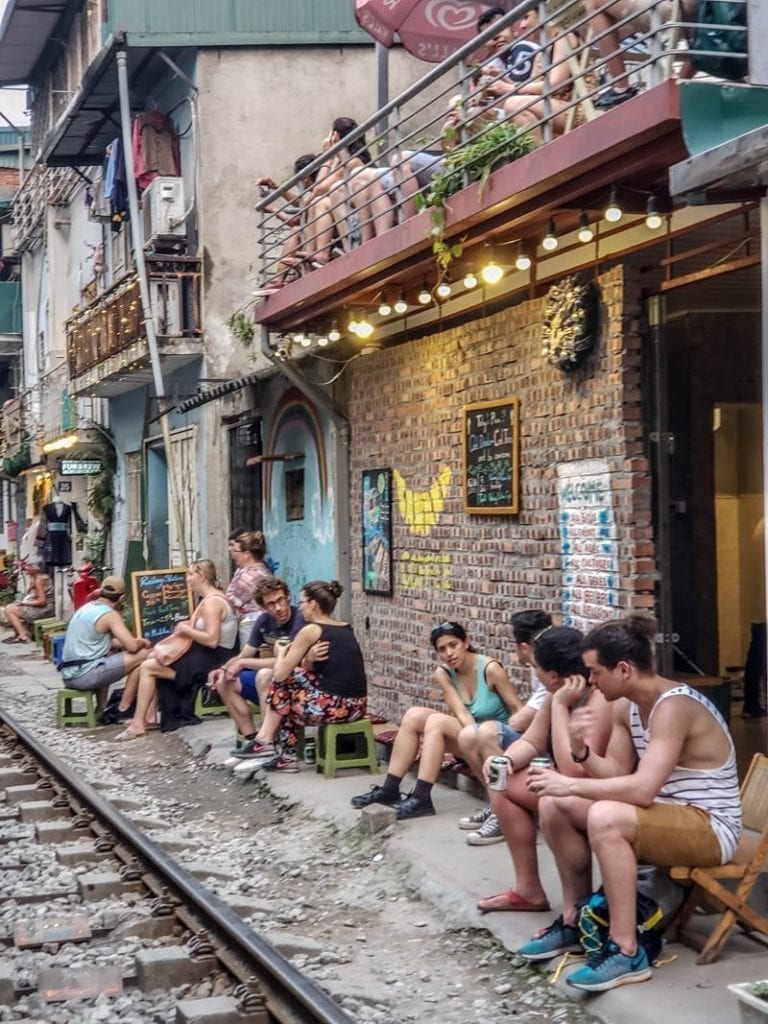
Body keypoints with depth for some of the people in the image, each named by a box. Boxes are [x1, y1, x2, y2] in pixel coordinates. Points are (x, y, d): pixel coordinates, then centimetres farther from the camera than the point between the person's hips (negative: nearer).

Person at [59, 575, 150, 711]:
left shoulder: (86, 608, 17)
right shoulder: (110, 614, -9)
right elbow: (132, 646, -15)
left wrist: (135, 641, 23)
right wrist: (142, 642, 8)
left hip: (68, 675, 9)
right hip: (85, 675, -9)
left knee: (111, 654, 36)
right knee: (142, 655, -4)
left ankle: (101, 709, 27)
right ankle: (123, 709, 0)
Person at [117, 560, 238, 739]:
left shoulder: (211, 602, -18)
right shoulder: (211, 598, 14)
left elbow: (212, 640, -27)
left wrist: (187, 630, -14)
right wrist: (187, 628, 2)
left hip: (210, 661, -11)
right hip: (208, 657, 11)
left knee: (147, 667, -5)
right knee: (153, 658, 18)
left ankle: (138, 724, -2)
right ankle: (149, 717, 13)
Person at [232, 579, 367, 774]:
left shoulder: (311, 630, -6)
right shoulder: (345, 629, 16)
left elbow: (279, 674, -3)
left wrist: (281, 653, 17)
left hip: (333, 707, -8)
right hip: (356, 706, 8)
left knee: (282, 682, 10)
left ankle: (265, 743, 17)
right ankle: (286, 758, 23)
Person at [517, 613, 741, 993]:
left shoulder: (674, 706, -25)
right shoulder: (625, 706, 3)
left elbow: (642, 790, -32)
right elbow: (618, 775, 4)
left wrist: (571, 785, -26)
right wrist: (582, 751, -15)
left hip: (710, 828, -10)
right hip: (667, 816, 10)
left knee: (605, 817, -35)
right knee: (555, 805, 3)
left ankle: (626, 952, -25)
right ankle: (576, 919, 14)